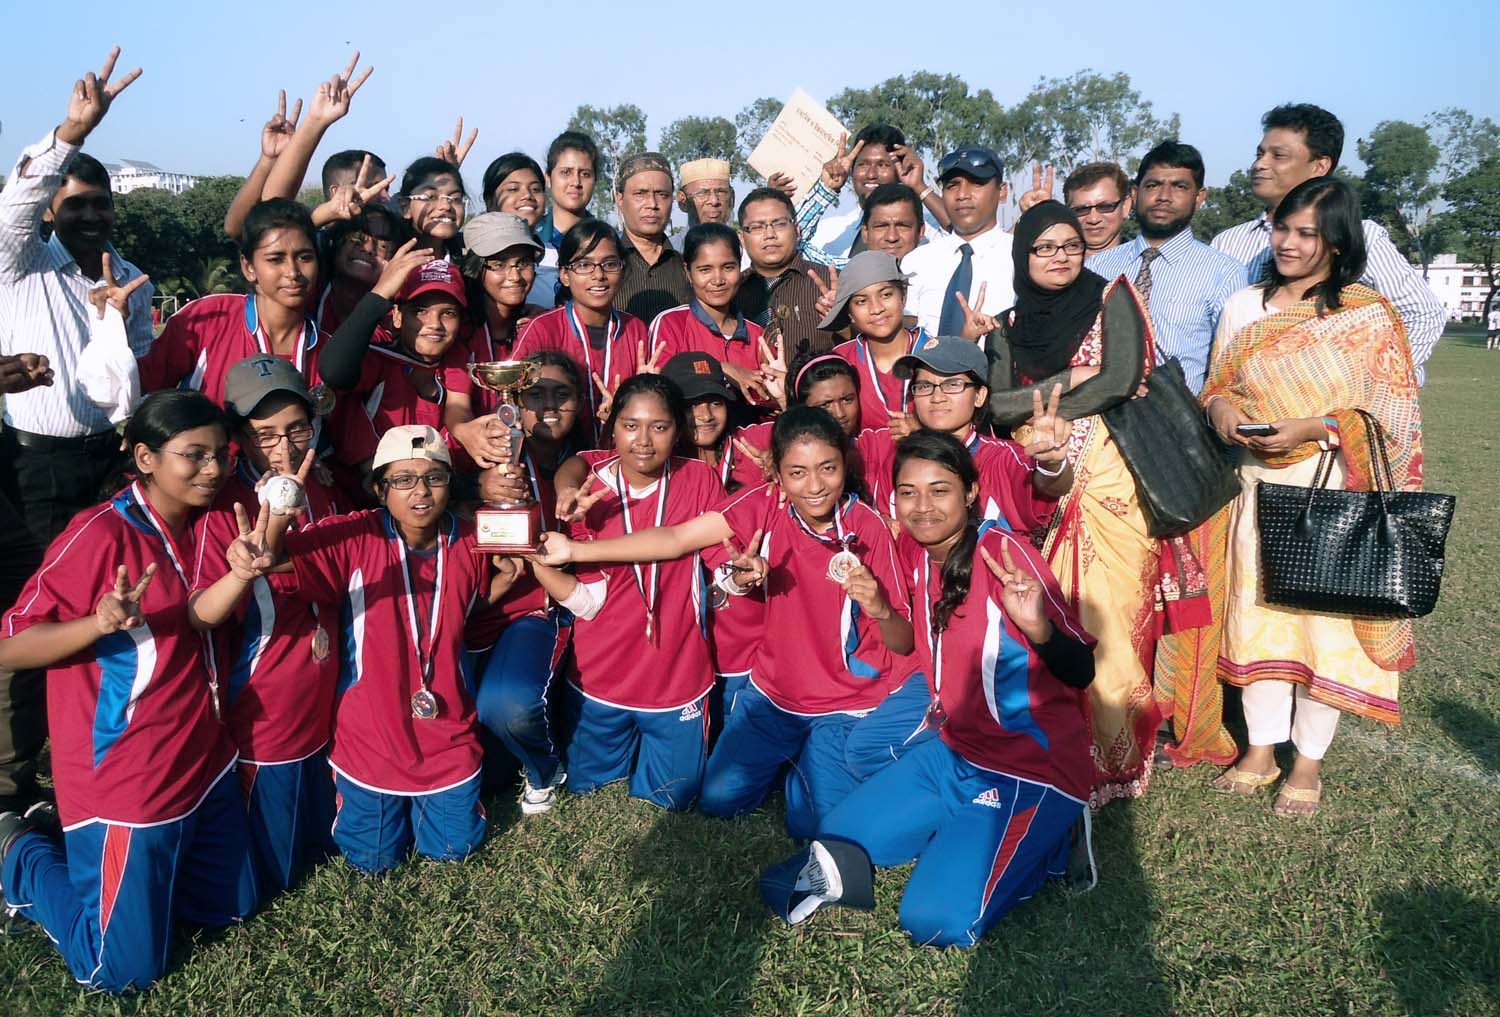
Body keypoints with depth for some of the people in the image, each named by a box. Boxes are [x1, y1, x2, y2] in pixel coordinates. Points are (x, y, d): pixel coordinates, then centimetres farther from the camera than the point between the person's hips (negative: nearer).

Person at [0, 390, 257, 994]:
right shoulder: (99, 534, -19)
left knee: (231, 907, 19)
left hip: (205, 760, 7)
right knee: (123, 970, 7)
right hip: (124, 780, -7)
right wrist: (98, 623, -35)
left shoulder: (203, 524, 2)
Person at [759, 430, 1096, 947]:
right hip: (954, 751, 7)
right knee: (837, 841, 7)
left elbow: (1081, 673, -23)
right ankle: (964, 836, 16)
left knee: (936, 921, -19)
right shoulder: (915, 549, 1)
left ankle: (1036, 844, 4)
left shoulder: (1002, 551, -20)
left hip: (1030, 769, -7)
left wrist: (1037, 627, -43)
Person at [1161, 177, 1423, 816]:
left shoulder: (1369, 316, -5)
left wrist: (1311, 429, -19)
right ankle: (1260, 750, 22)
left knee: (1326, 619, 3)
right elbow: (1217, 385, 13)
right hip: (1256, 487, 4)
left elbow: (1390, 417, -6)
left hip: (1334, 492, -3)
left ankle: (1309, 761, 19)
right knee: (1253, 613, 7)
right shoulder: (1243, 307, 8)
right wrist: (1219, 406, -9)